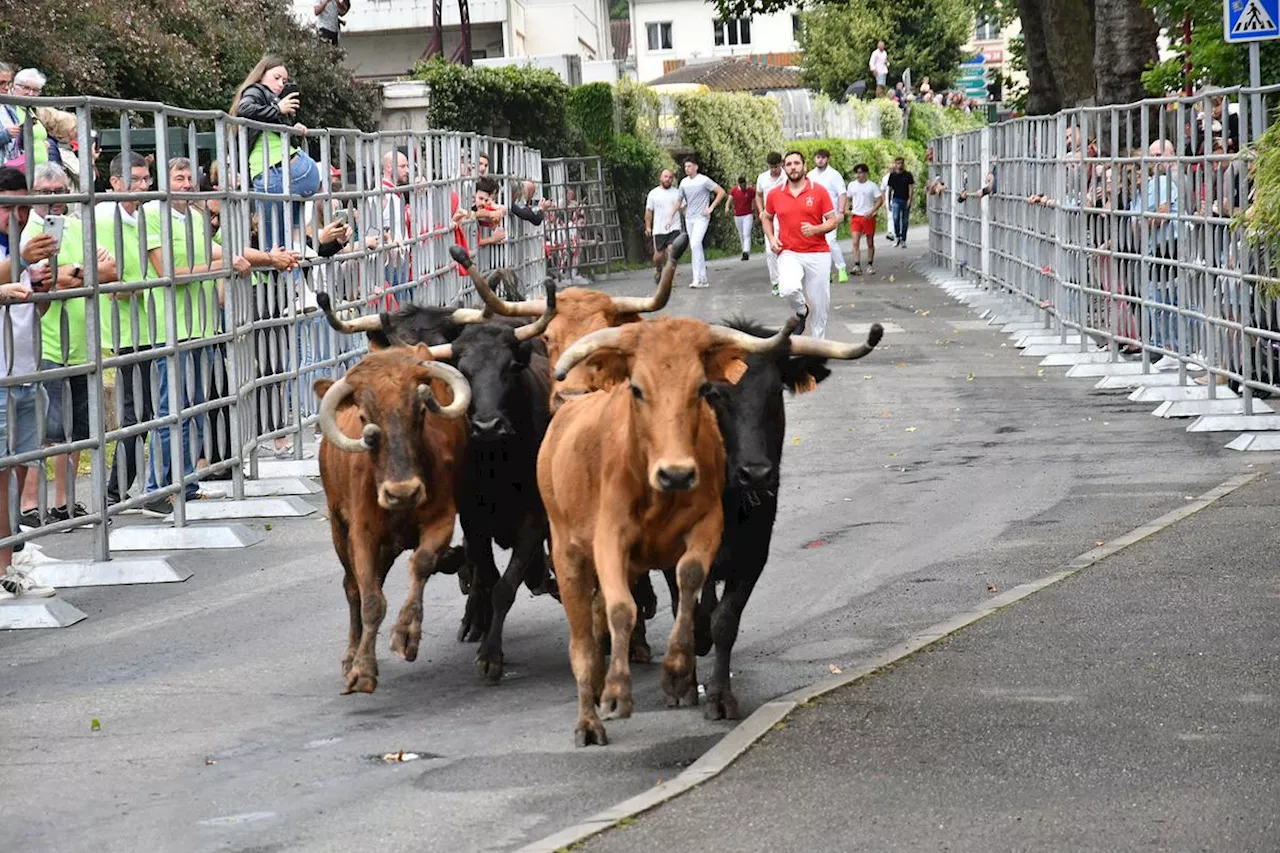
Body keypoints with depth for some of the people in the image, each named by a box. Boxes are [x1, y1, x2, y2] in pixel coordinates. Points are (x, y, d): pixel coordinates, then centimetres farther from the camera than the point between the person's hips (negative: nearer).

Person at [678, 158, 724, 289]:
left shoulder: (704, 180, -10)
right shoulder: (684, 183, 8)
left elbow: (721, 192, -9)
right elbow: (680, 200, 23)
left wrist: (711, 207, -12)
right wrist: (684, 213, 14)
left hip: (701, 218, -7)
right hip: (689, 219, 7)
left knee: (695, 244, -21)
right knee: (695, 247, 8)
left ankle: (697, 278, -22)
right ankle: (703, 279, 15)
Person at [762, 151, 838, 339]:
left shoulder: (819, 191, 1)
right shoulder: (775, 195, 6)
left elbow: (833, 221, 3)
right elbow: (767, 218, 23)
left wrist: (815, 229, -17)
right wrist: (771, 238, 5)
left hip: (817, 254, 0)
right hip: (789, 254, 0)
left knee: (819, 303, 2)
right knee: (789, 289, -29)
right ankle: (802, 311, 5)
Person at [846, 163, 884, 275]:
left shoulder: (872, 186, -5)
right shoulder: (852, 185, 7)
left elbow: (880, 200, -6)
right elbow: (849, 199, 19)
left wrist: (871, 211, -19)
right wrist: (849, 209, 0)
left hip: (868, 217, -2)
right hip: (856, 216, 2)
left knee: (870, 243, 8)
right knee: (855, 242, -11)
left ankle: (870, 265, 20)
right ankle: (857, 266, -15)